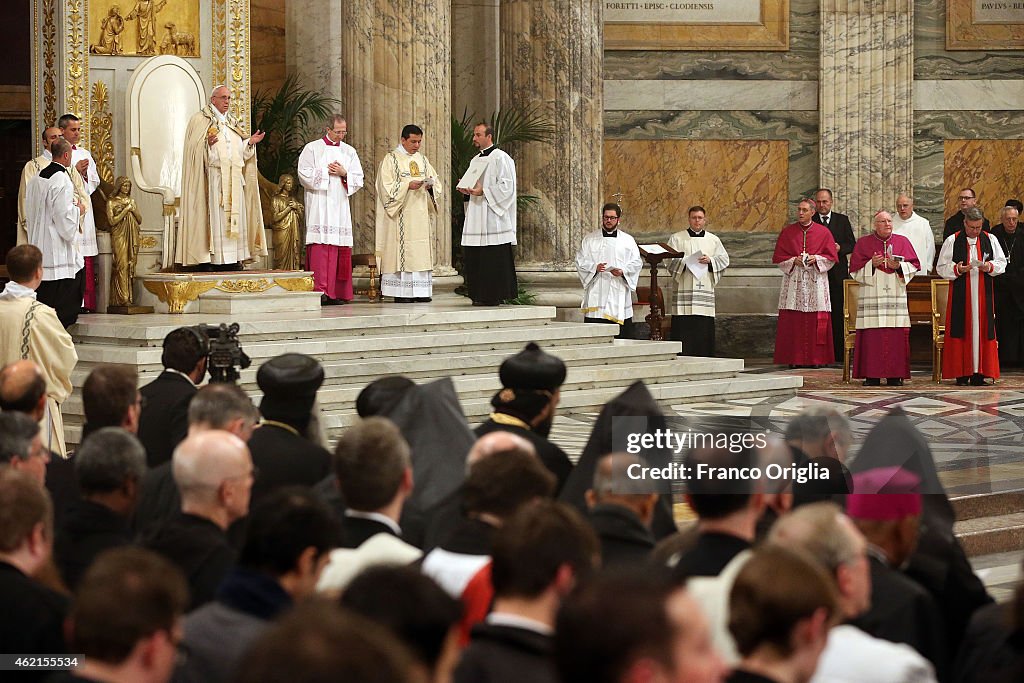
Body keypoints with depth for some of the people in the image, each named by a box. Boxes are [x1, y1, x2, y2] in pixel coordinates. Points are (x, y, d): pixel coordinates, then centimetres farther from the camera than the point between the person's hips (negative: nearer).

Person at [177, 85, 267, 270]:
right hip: (212, 177, -7)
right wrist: (207, 144, -26)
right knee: (212, 216, -11)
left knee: (234, 217, 2)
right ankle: (206, 260, -11)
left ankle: (231, 259, 3)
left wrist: (250, 143, 5)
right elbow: (195, 149, -9)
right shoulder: (200, 120, 1)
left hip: (234, 180, 7)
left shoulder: (233, 123, 21)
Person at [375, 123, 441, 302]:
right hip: (401, 217, -5)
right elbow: (387, 187, -9)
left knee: (421, 252, 2)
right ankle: (401, 291, -8)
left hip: (421, 214, 6)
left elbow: (436, 181, 14)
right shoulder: (391, 159, -1)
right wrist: (408, 185, -20)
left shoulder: (422, 159, 16)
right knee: (402, 250, -9)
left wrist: (431, 185, -8)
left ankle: (420, 290, 3)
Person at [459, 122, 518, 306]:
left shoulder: (500, 158, -5)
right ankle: (480, 295, 9)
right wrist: (467, 190, 6)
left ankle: (495, 295, -5)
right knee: (474, 258, 5)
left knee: (494, 261, -9)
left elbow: (506, 186, -13)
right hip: (476, 219, 8)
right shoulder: (475, 161, 20)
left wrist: (483, 191, -19)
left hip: (493, 219, -8)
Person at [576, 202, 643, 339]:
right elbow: (580, 261, 6)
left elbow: (637, 262, 6)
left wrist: (623, 271, -13)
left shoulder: (628, 240, 12)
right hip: (596, 294, 0)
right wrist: (594, 267, -13)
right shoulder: (590, 239, 12)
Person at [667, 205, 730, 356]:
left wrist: (710, 261, -9)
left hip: (705, 290, 3)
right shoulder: (677, 238, 8)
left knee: (705, 328, 0)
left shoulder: (713, 240, 15)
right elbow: (670, 261, -1)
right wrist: (684, 262, -19)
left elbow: (724, 259, 9)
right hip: (684, 291, -3)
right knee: (683, 328, -8)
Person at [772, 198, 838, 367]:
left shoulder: (823, 232, 6)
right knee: (793, 322, -5)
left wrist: (816, 259, -11)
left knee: (816, 321, -4)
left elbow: (831, 257, 5)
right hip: (793, 281, 0)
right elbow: (778, 257, 7)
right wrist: (794, 260, -10)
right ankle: (793, 358, -3)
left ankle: (816, 358, 0)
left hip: (816, 283, 0)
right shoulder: (787, 232, 8)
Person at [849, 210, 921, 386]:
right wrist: (871, 264, -11)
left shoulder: (902, 242, 12)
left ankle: (895, 375, -1)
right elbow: (855, 270, 4)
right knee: (872, 336, -7)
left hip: (896, 296, 1)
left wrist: (899, 266, -10)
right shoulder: (863, 243, 9)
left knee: (896, 335, -4)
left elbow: (913, 266, 8)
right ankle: (872, 375, -4)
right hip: (871, 297, -1)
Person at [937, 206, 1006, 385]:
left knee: (981, 329, -2)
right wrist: (957, 269, -15)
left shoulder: (990, 240, 8)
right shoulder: (952, 241, 2)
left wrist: (990, 267, -9)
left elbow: (1002, 262, 12)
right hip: (960, 294, -2)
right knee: (961, 330, -4)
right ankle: (962, 374, -2)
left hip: (984, 294, 2)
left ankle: (979, 373, -1)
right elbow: (941, 268, 2)